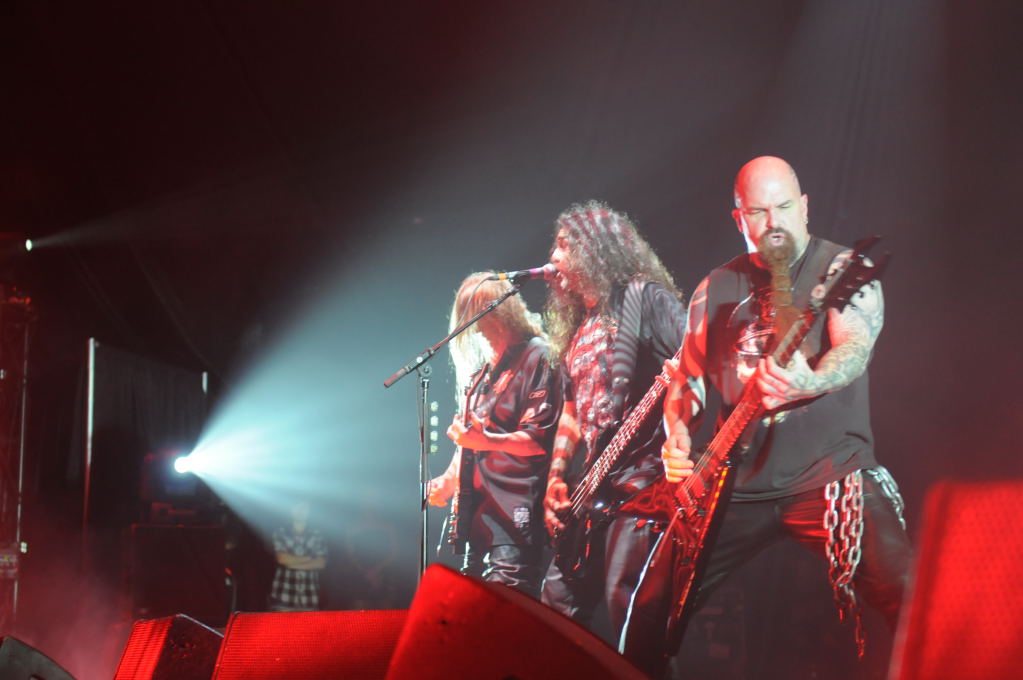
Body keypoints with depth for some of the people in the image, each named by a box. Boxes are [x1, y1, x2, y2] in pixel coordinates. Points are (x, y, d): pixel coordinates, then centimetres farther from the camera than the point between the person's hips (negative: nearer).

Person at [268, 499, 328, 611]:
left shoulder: (317, 535, 9)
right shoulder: (281, 533, 6)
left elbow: (321, 563, 0)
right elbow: (282, 558, -7)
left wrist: (294, 563, -8)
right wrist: (309, 558, -2)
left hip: (309, 595, 1)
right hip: (284, 593, -1)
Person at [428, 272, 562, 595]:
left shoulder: (536, 357, -6)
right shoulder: (482, 366, 19)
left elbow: (540, 440, -14)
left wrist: (485, 440, -25)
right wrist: (450, 478, 13)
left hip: (515, 513, -9)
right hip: (477, 509, 9)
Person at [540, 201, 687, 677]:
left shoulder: (643, 296, -4)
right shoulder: (578, 325, 21)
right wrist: (556, 478, 12)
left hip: (644, 481, -9)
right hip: (591, 490, 9)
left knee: (629, 610, -16)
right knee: (557, 607, 10)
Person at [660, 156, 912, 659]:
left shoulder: (842, 269, -1)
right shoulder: (716, 289, 12)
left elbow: (855, 348, -18)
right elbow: (687, 377, 17)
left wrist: (811, 382, -40)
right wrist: (677, 443, -3)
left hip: (827, 475, -4)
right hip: (736, 483, 4)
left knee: (906, 596, -24)